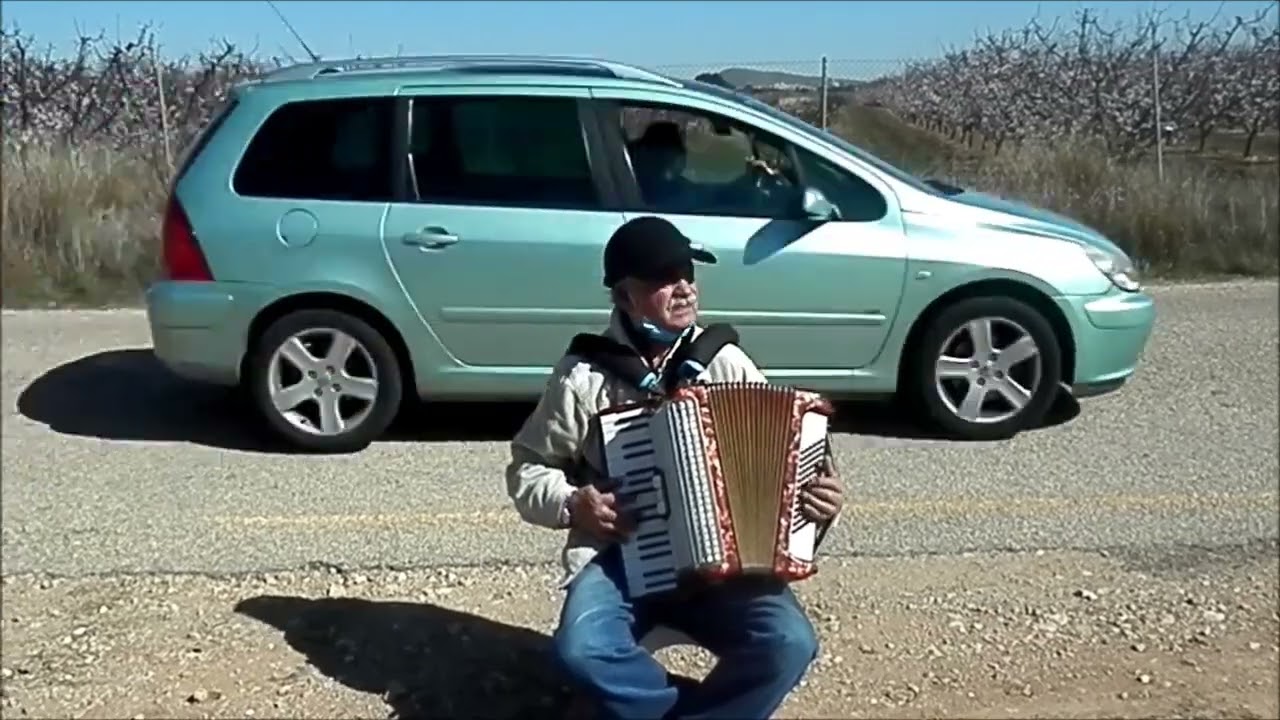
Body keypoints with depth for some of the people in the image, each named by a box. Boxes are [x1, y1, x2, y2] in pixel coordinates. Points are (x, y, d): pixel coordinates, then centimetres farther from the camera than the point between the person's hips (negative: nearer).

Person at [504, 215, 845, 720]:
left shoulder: (727, 363, 3)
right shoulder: (583, 373, -2)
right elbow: (527, 469, 8)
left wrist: (815, 496, -10)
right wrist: (573, 504, -12)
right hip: (619, 557, -1)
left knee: (790, 643, -25)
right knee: (582, 650, -30)